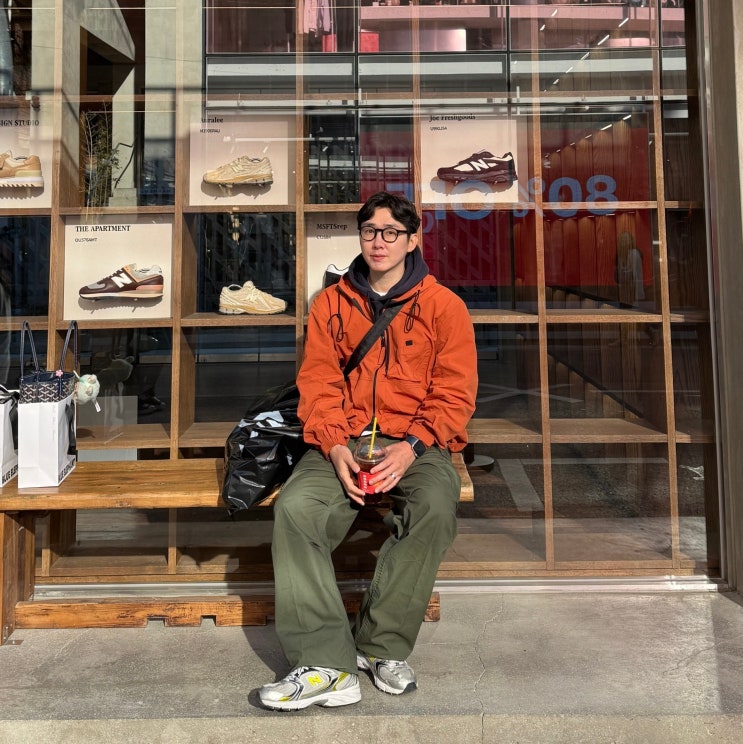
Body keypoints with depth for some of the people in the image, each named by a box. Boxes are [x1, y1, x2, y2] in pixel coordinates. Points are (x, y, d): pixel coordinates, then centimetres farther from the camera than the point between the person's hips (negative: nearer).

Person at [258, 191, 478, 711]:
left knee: (434, 507, -33)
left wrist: (411, 446, -16)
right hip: (345, 440, 2)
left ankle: (384, 647, -14)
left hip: (417, 445, -1)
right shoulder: (331, 303, 13)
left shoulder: (443, 305, 5)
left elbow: (455, 393, 0)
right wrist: (335, 447, -11)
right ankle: (326, 666, -23)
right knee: (294, 508, -26)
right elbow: (318, 384, 7)